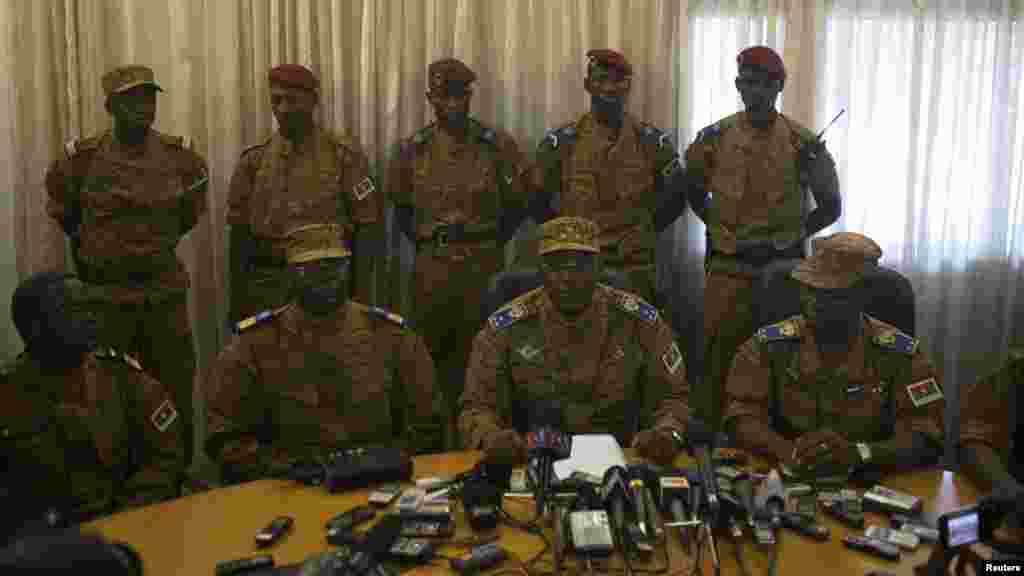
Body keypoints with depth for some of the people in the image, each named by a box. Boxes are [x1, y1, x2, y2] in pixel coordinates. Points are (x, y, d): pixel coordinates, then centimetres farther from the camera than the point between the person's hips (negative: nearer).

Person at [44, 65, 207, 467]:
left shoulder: (179, 155, -1)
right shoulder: (83, 158, -6)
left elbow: (192, 209, 20)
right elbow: (59, 204, 16)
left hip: (166, 292, 2)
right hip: (105, 294, -1)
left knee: (175, 390, 8)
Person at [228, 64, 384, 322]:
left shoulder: (345, 154, -2)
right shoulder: (254, 160, 6)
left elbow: (368, 226, -3)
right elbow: (240, 234, 7)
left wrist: (362, 293, -9)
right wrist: (238, 300, 3)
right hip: (268, 288, 2)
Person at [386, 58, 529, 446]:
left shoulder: (497, 146, -1)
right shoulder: (413, 150, 4)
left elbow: (516, 205, 9)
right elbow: (402, 208, 17)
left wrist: (490, 242, 3)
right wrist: (426, 244, 9)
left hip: (485, 265, -1)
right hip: (431, 268, 2)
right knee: (431, 351, 8)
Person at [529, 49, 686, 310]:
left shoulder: (652, 141, 1)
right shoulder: (562, 141, -2)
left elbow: (676, 198, 11)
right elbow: (537, 200, 6)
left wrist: (646, 231, 5)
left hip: (635, 268, 1)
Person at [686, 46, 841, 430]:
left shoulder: (803, 143, -3)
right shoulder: (715, 138, -1)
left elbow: (831, 207, 8)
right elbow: (694, 192, 16)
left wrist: (792, 236, 0)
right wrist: (722, 229, 6)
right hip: (728, 269, 0)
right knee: (719, 358, 5)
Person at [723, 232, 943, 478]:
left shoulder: (900, 354, -4)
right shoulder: (768, 346, -1)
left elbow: (926, 437, -9)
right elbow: (743, 415, -7)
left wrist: (857, 453, -26)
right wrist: (788, 451, -26)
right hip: (787, 477, -1)